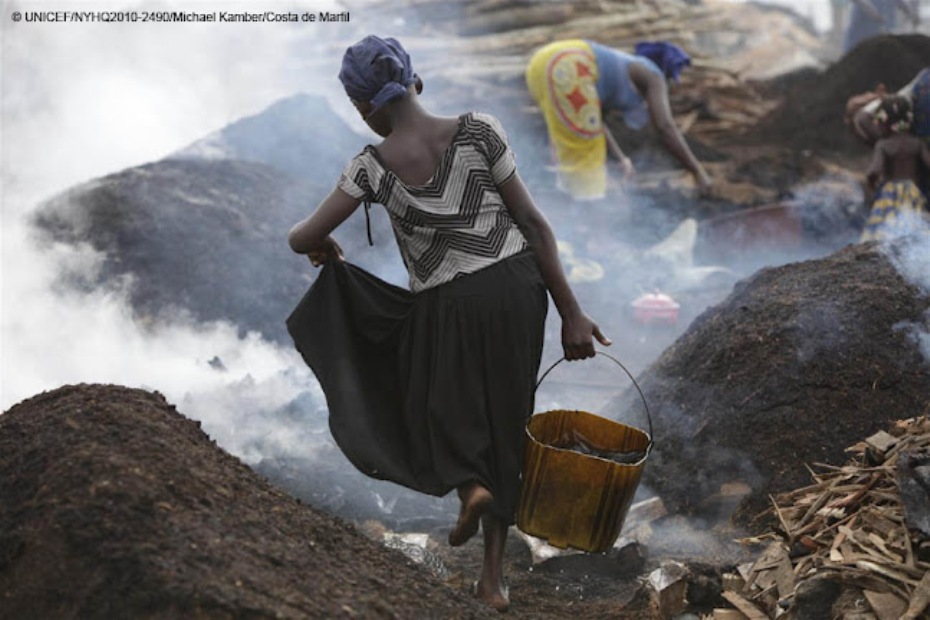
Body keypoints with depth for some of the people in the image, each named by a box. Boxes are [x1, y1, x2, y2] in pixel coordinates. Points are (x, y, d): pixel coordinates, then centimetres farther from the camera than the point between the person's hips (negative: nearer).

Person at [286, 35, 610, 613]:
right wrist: (572, 313, -3)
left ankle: (468, 484, -8)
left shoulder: (374, 166, -9)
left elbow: (302, 239, -7)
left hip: (448, 306, -2)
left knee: (437, 409, 25)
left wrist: (324, 247, 18)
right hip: (517, 289, 2)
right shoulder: (480, 131, -9)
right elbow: (534, 222, -8)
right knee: (501, 421, 16)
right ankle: (495, 573, 19)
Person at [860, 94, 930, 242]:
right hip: (913, 192, 3)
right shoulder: (918, 144, 1)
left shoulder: (882, 145, -8)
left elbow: (875, 170, -19)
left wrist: (871, 181, 1)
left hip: (889, 193, -3)